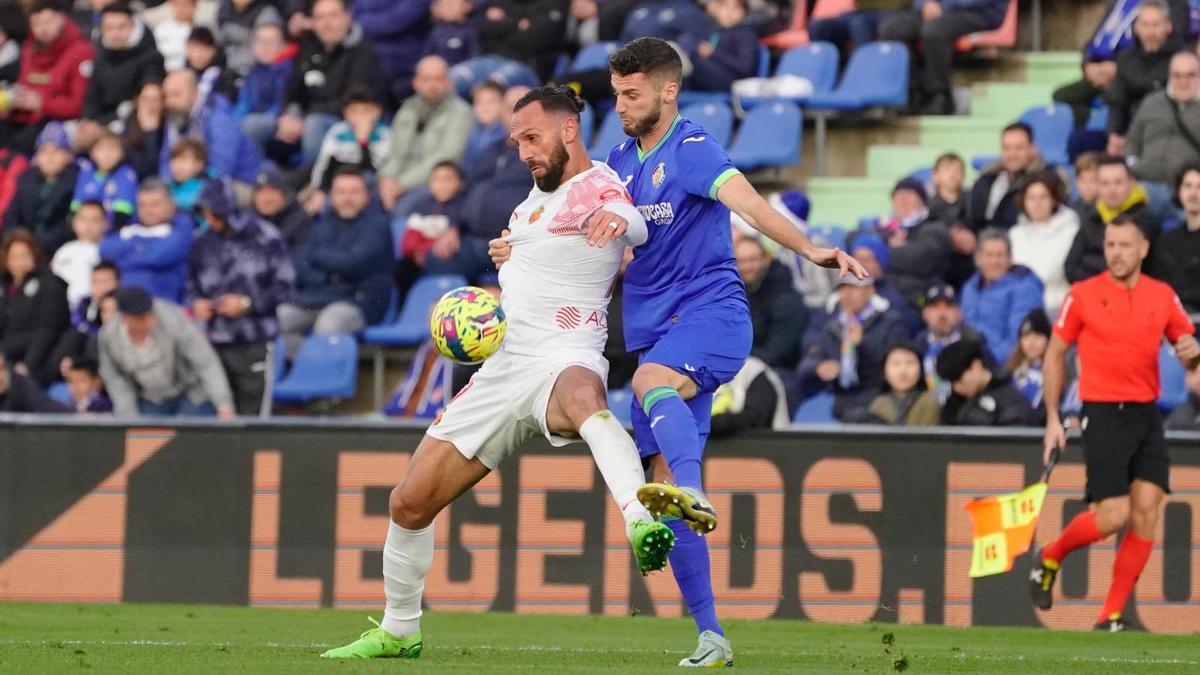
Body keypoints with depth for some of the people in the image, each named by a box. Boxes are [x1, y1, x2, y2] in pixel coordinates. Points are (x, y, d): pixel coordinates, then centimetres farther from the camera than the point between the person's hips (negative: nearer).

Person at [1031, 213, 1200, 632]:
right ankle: (1049, 558, 17)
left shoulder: (1163, 297, 7)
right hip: (1104, 413, -4)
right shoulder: (1083, 295, -2)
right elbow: (1055, 354, 4)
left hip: (1147, 415, 4)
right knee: (1112, 515, -12)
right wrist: (1053, 420, 0)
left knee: (1146, 512, -5)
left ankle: (1112, 616, 2)